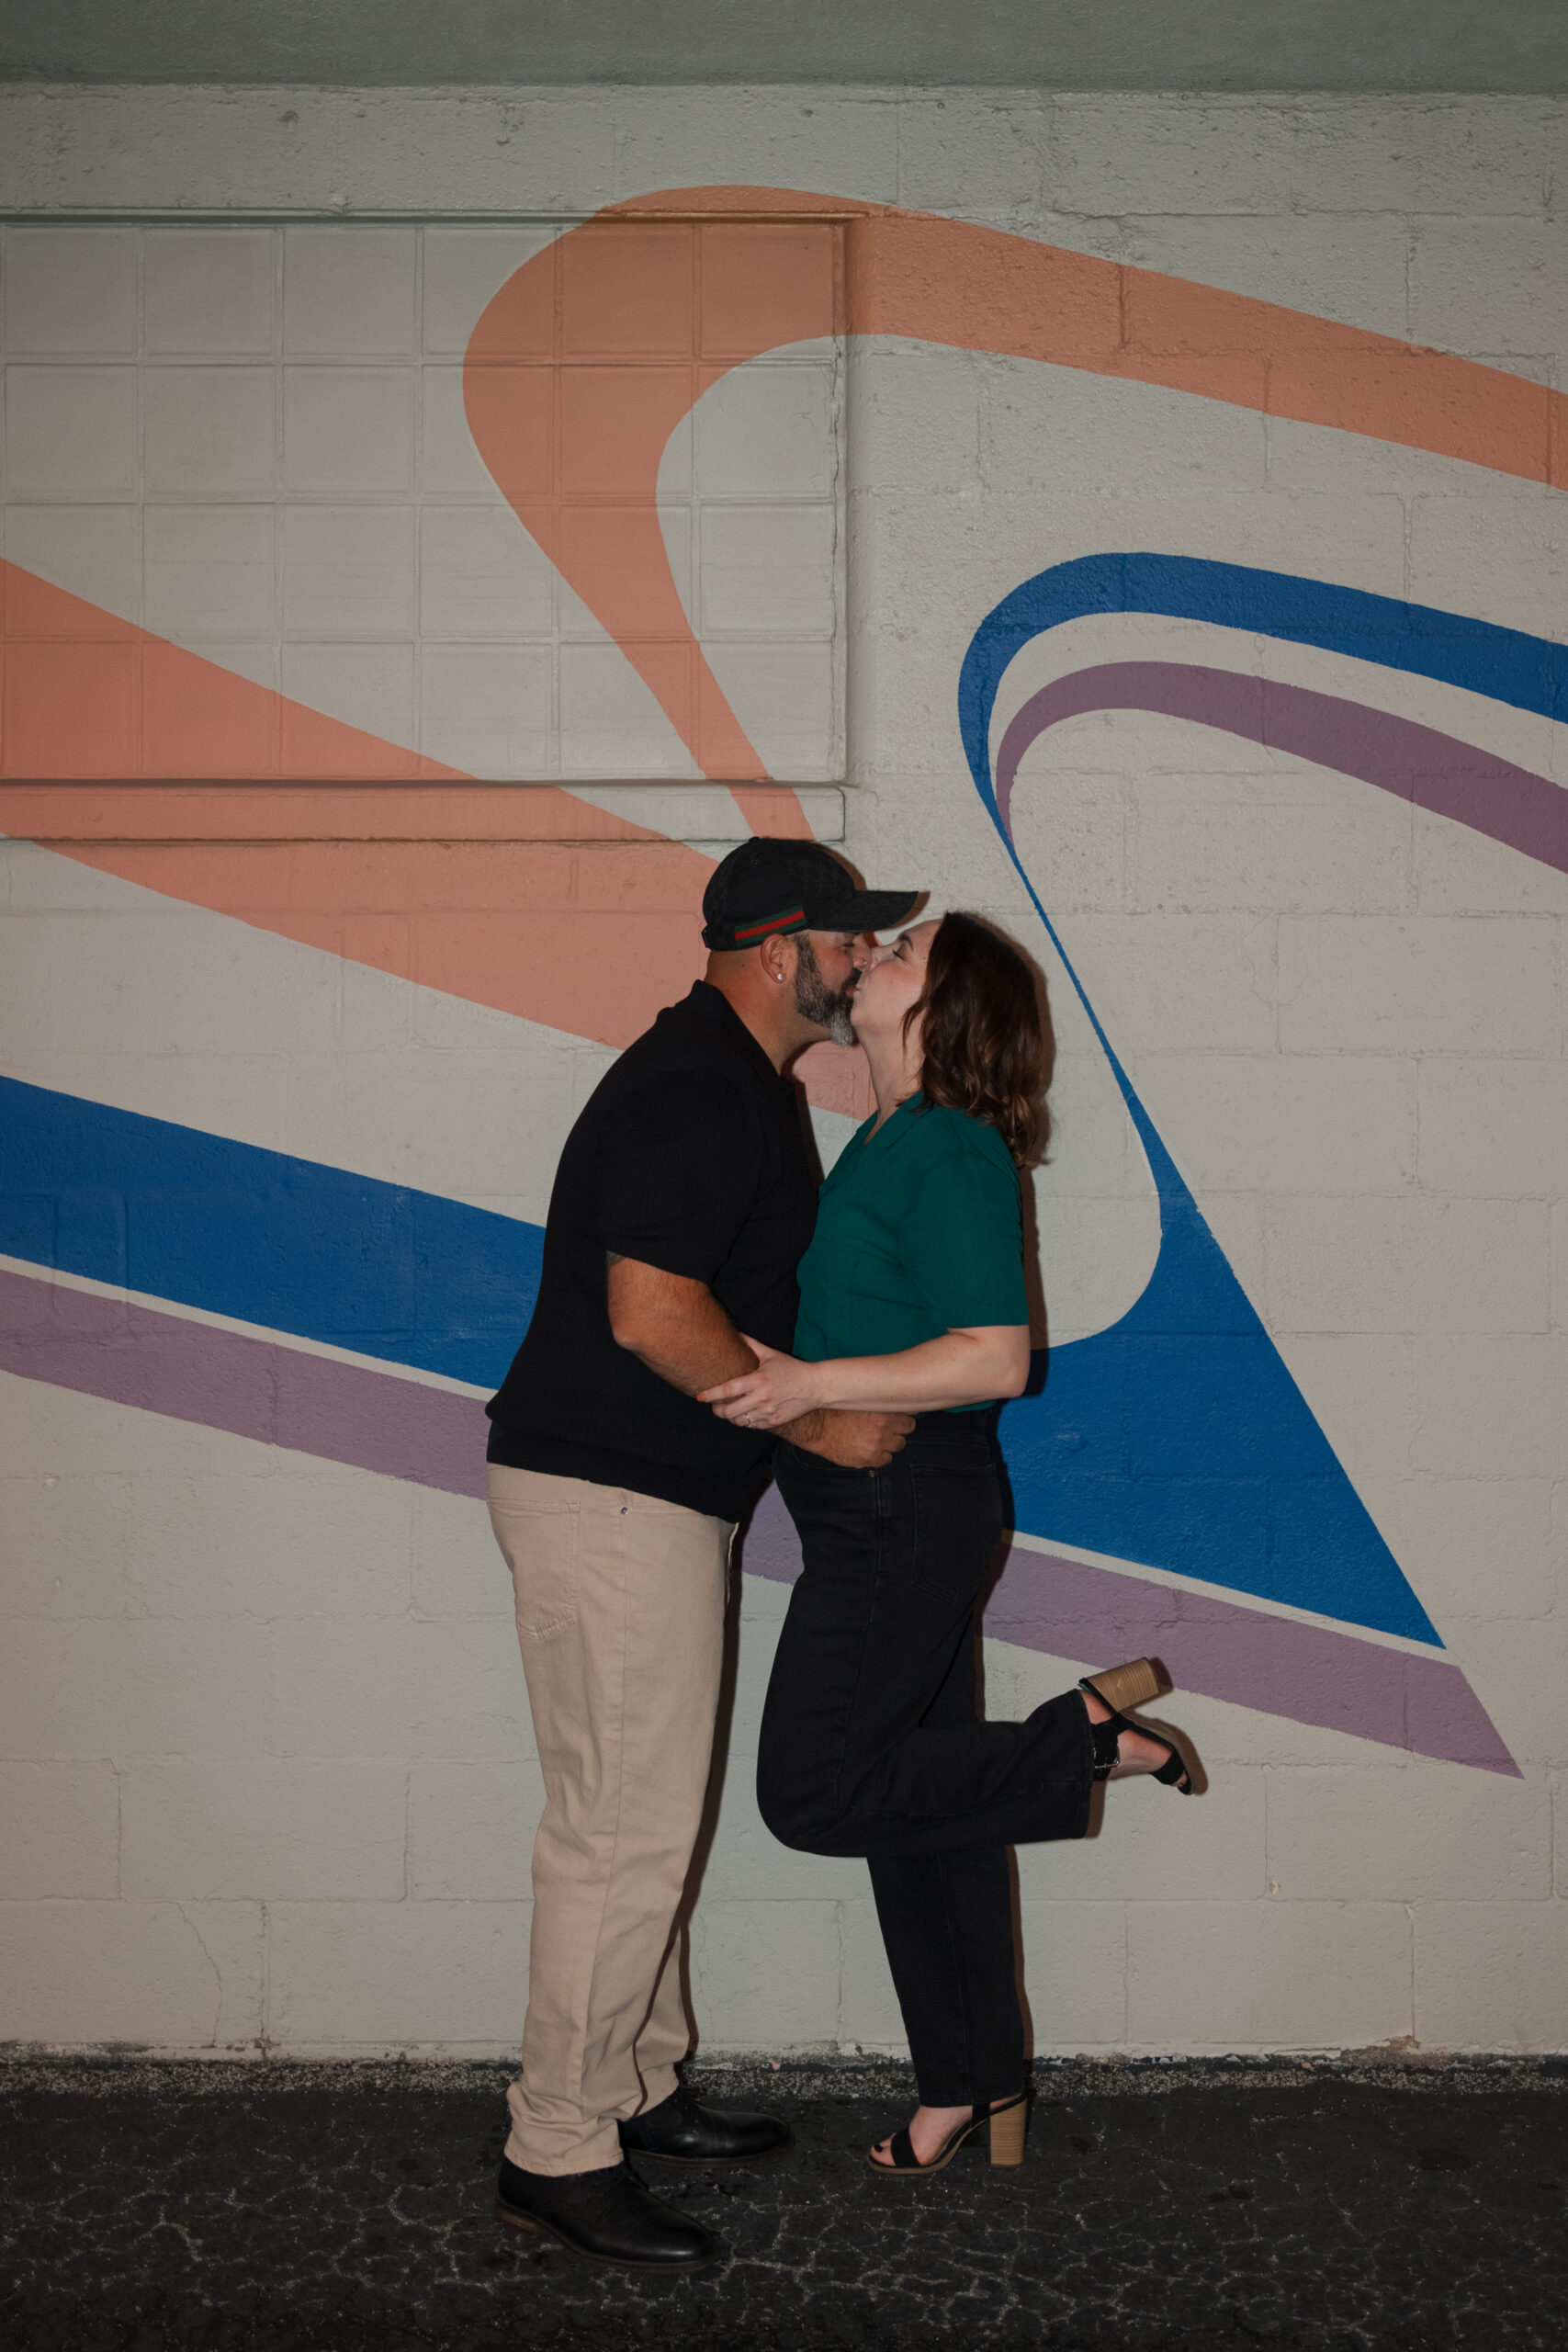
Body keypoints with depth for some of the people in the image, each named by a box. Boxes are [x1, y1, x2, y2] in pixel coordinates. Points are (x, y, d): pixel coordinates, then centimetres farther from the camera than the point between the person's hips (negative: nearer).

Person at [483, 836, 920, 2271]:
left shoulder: (731, 1079, 15)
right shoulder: (702, 1089, -19)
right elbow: (653, 1315, -26)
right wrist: (820, 1425, -17)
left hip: (650, 1496, 11)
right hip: (610, 1499, -11)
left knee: (644, 1815, 18)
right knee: (625, 1826, -4)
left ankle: (638, 2090, 31)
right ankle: (558, 2155, 8)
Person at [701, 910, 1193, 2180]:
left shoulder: (952, 1151, -17)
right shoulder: (887, 1137, 11)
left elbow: (997, 1358, -23)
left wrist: (811, 1385, -26)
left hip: (909, 1510, -9)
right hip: (887, 1507, 9)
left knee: (811, 1792, -4)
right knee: (923, 1796, 15)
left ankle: (1089, 1734, 3)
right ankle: (977, 2086, 27)